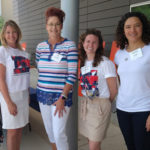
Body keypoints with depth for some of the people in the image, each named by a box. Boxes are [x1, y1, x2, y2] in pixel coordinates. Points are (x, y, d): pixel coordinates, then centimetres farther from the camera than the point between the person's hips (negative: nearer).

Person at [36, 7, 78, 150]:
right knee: (49, 131, 17)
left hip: (61, 95, -5)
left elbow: (72, 75, -12)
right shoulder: (40, 46, 6)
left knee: (59, 133, -4)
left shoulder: (69, 46, -9)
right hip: (43, 95, 5)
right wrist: (41, 90, 9)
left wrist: (62, 98, -16)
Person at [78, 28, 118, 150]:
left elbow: (113, 90, -10)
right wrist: (86, 101, 6)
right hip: (84, 103, 6)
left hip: (100, 106, -6)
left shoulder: (106, 63, -15)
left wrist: (104, 103, 4)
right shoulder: (82, 62, 6)